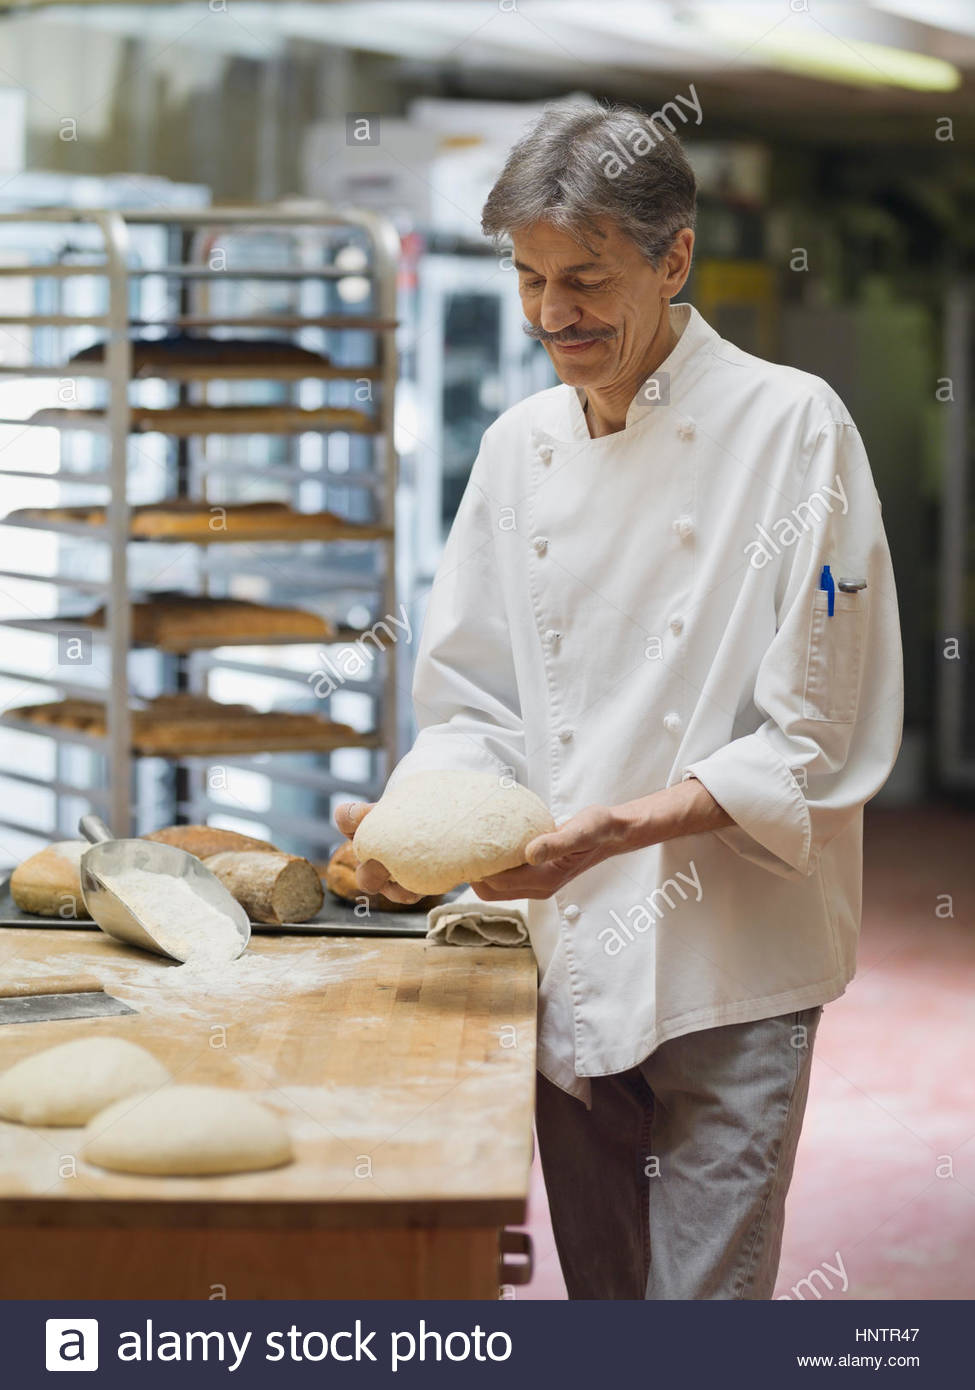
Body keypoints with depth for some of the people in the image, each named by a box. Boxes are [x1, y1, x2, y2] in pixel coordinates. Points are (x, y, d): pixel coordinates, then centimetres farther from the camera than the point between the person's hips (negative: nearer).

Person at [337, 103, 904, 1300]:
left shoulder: (791, 427, -9)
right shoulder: (519, 447, 8)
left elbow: (814, 741, -11)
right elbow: (471, 699, 11)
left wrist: (620, 827, -22)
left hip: (730, 959, -5)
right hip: (569, 946, 5)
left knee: (706, 1289, -7)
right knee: (597, 1284, 14)